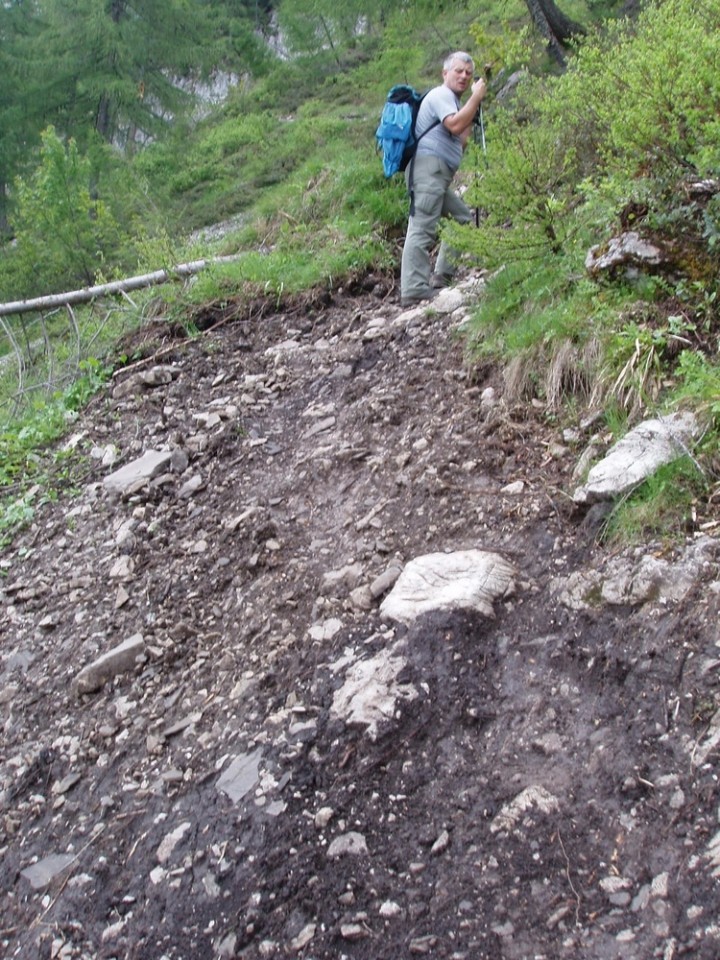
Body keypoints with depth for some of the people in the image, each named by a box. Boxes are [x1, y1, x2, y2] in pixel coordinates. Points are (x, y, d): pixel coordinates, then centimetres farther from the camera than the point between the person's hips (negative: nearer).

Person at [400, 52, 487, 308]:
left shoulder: (451, 101, 31)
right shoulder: (441, 94, -1)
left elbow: (460, 143, 29)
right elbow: (454, 125, -19)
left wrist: (474, 112, 25)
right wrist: (476, 97, -8)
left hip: (439, 174, 11)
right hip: (428, 166, -11)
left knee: (464, 217, 14)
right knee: (422, 228, -17)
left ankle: (443, 275, 12)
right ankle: (413, 290, -23)